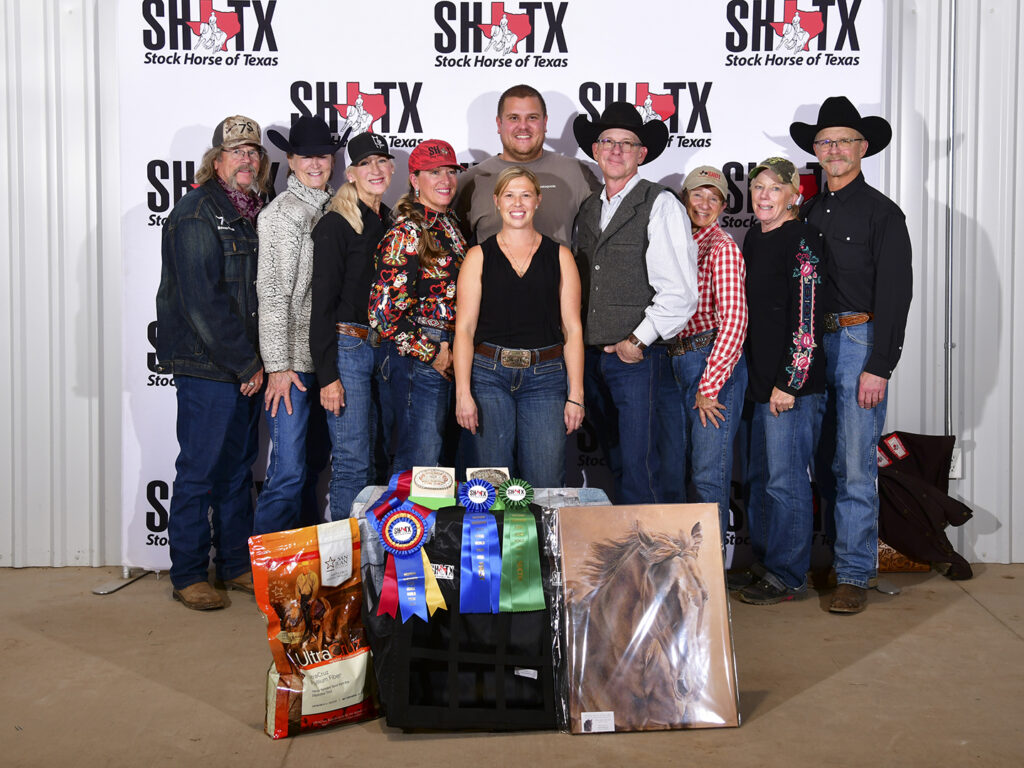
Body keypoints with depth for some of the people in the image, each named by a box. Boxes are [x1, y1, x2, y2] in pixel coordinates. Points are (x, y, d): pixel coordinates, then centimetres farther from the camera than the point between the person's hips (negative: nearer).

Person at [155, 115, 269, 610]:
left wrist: (255, 361, 7)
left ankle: (236, 564, 25)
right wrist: (247, 364, -14)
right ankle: (188, 574, 12)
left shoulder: (254, 212, 14)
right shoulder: (196, 213, -11)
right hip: (206, 366, -8)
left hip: (246, 367, 8)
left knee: (237, 467, 14)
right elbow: (203, 301, -17)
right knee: (200, 471, 0)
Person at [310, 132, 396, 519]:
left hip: (388, 348, 7)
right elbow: (323, 302, -11)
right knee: (353, 462, -5)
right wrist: (327, 375, -15)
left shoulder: (393, 223, 13)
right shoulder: (335, 225, -7)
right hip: (347, 346, -7)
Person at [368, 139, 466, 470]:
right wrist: (431, 353, -13)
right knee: (419, 462, -2)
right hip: (426, 361, -8)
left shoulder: (449, 224, 12)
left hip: (454, 357, 8)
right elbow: (384, 312, -21)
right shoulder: (406, 234, -14)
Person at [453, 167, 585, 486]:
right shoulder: (479, 256, 7)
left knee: (545, 488, -2)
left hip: (545, 378, 0)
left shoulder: (559, 256, 9)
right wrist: (463, 393, -8)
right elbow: (464, 328, 2)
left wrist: (576, 394, -1)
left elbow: (572, 329, 6)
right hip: (488, 375, 0)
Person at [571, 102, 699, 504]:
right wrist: (578, 341, 9)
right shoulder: (587, 209, 15)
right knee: (614, 462, 13)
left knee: (637, 469, -7)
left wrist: (637, 341, -10)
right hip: (590, 356, 6)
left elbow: (679, 290, -11)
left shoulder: (660, 205, -5)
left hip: (635, 356, -6)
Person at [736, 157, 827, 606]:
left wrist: (789, 382, -19)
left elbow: (807, 317, -16)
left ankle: (788, 577, 10)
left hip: (792, 382, -8)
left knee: (785, 480, -2)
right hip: (758, 379, 8)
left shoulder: (802, 240, -10)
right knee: (759, 476, 14)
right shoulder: (754, 238, 15)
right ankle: (764, 564, 26)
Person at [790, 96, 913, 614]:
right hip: (812, 343, 5)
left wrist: (878, 367, -14)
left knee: (854, 467, -6)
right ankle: (837, 556, 24)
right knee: (825, 463, 10)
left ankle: (854, 575, 2)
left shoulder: (882, 212, 0)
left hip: (860, 340, -5)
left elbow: (895, 294, -7)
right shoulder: (807, 212, 15)